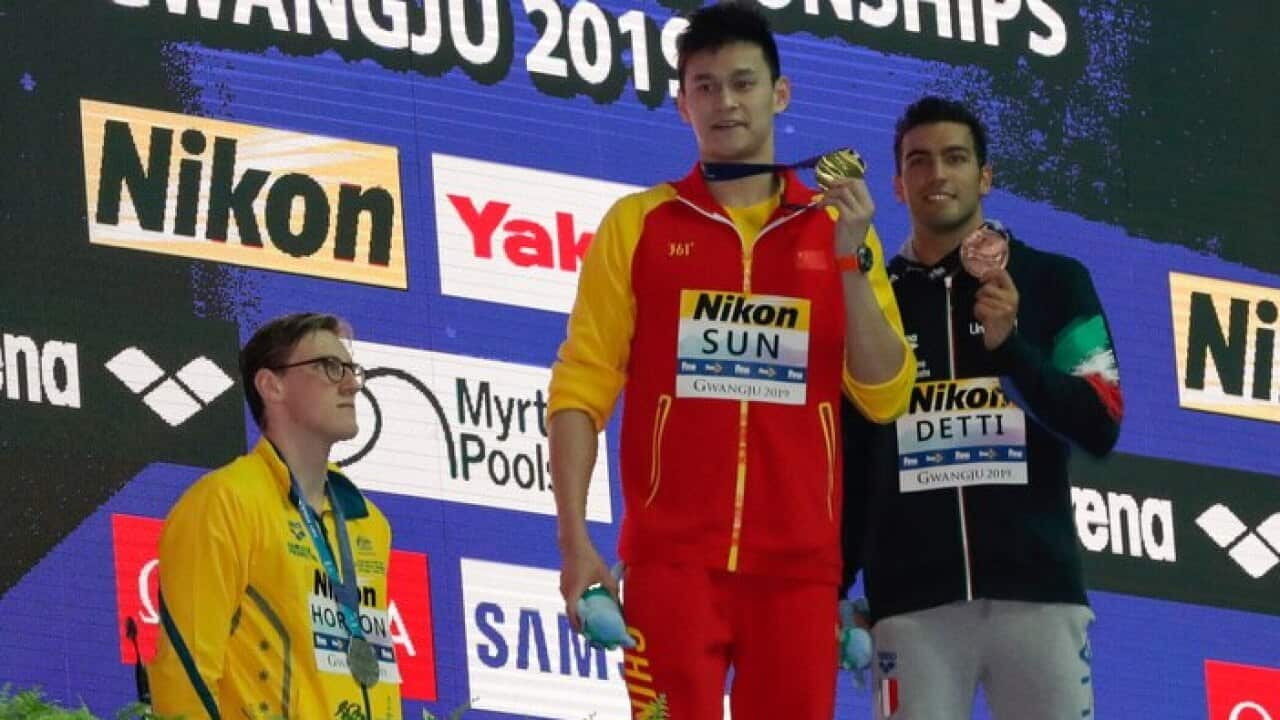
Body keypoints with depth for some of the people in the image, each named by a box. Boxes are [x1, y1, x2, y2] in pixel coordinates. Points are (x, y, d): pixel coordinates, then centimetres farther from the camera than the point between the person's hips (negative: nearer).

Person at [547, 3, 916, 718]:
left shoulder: (836, 229, 12)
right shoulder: (637, 225, 8)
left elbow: (885, 398, 5)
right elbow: (582, 387, 4)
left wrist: (851, 260, -6)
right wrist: (575, 538, -6)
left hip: (800, 563, 2)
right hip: (671, 557, -2)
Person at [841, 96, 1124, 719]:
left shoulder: (1054, 282, 9)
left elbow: (1100, 429, 1)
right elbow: (847, 464, 14)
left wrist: (1009, 344, -12)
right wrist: (833, 589, 7)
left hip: (1037, 588, 0)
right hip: (911, 598, 1)